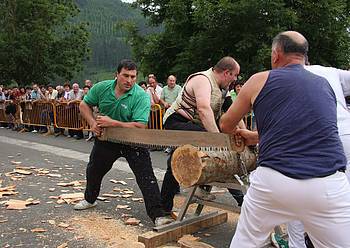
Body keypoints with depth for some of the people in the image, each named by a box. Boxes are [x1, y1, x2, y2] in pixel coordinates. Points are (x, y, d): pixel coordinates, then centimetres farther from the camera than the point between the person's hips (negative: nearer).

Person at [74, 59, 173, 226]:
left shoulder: (141, 96, -25)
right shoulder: (102, 88, -12)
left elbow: (140, 126, -33)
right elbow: (84, 105, 3)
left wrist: (112, 123, -31)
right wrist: (93, 123, -13)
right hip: (106, 139, 5)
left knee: (146, 177, -15)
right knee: (93, 170, 22)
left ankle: (157, 215, -11)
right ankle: (90, 200, 51)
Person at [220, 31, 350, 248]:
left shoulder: (260, 80, 5)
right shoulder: (324, 84, 15)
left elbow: (226, 126, 16)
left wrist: (237, 132, 40)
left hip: (273, 181, -1)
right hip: (328, 186, 2)